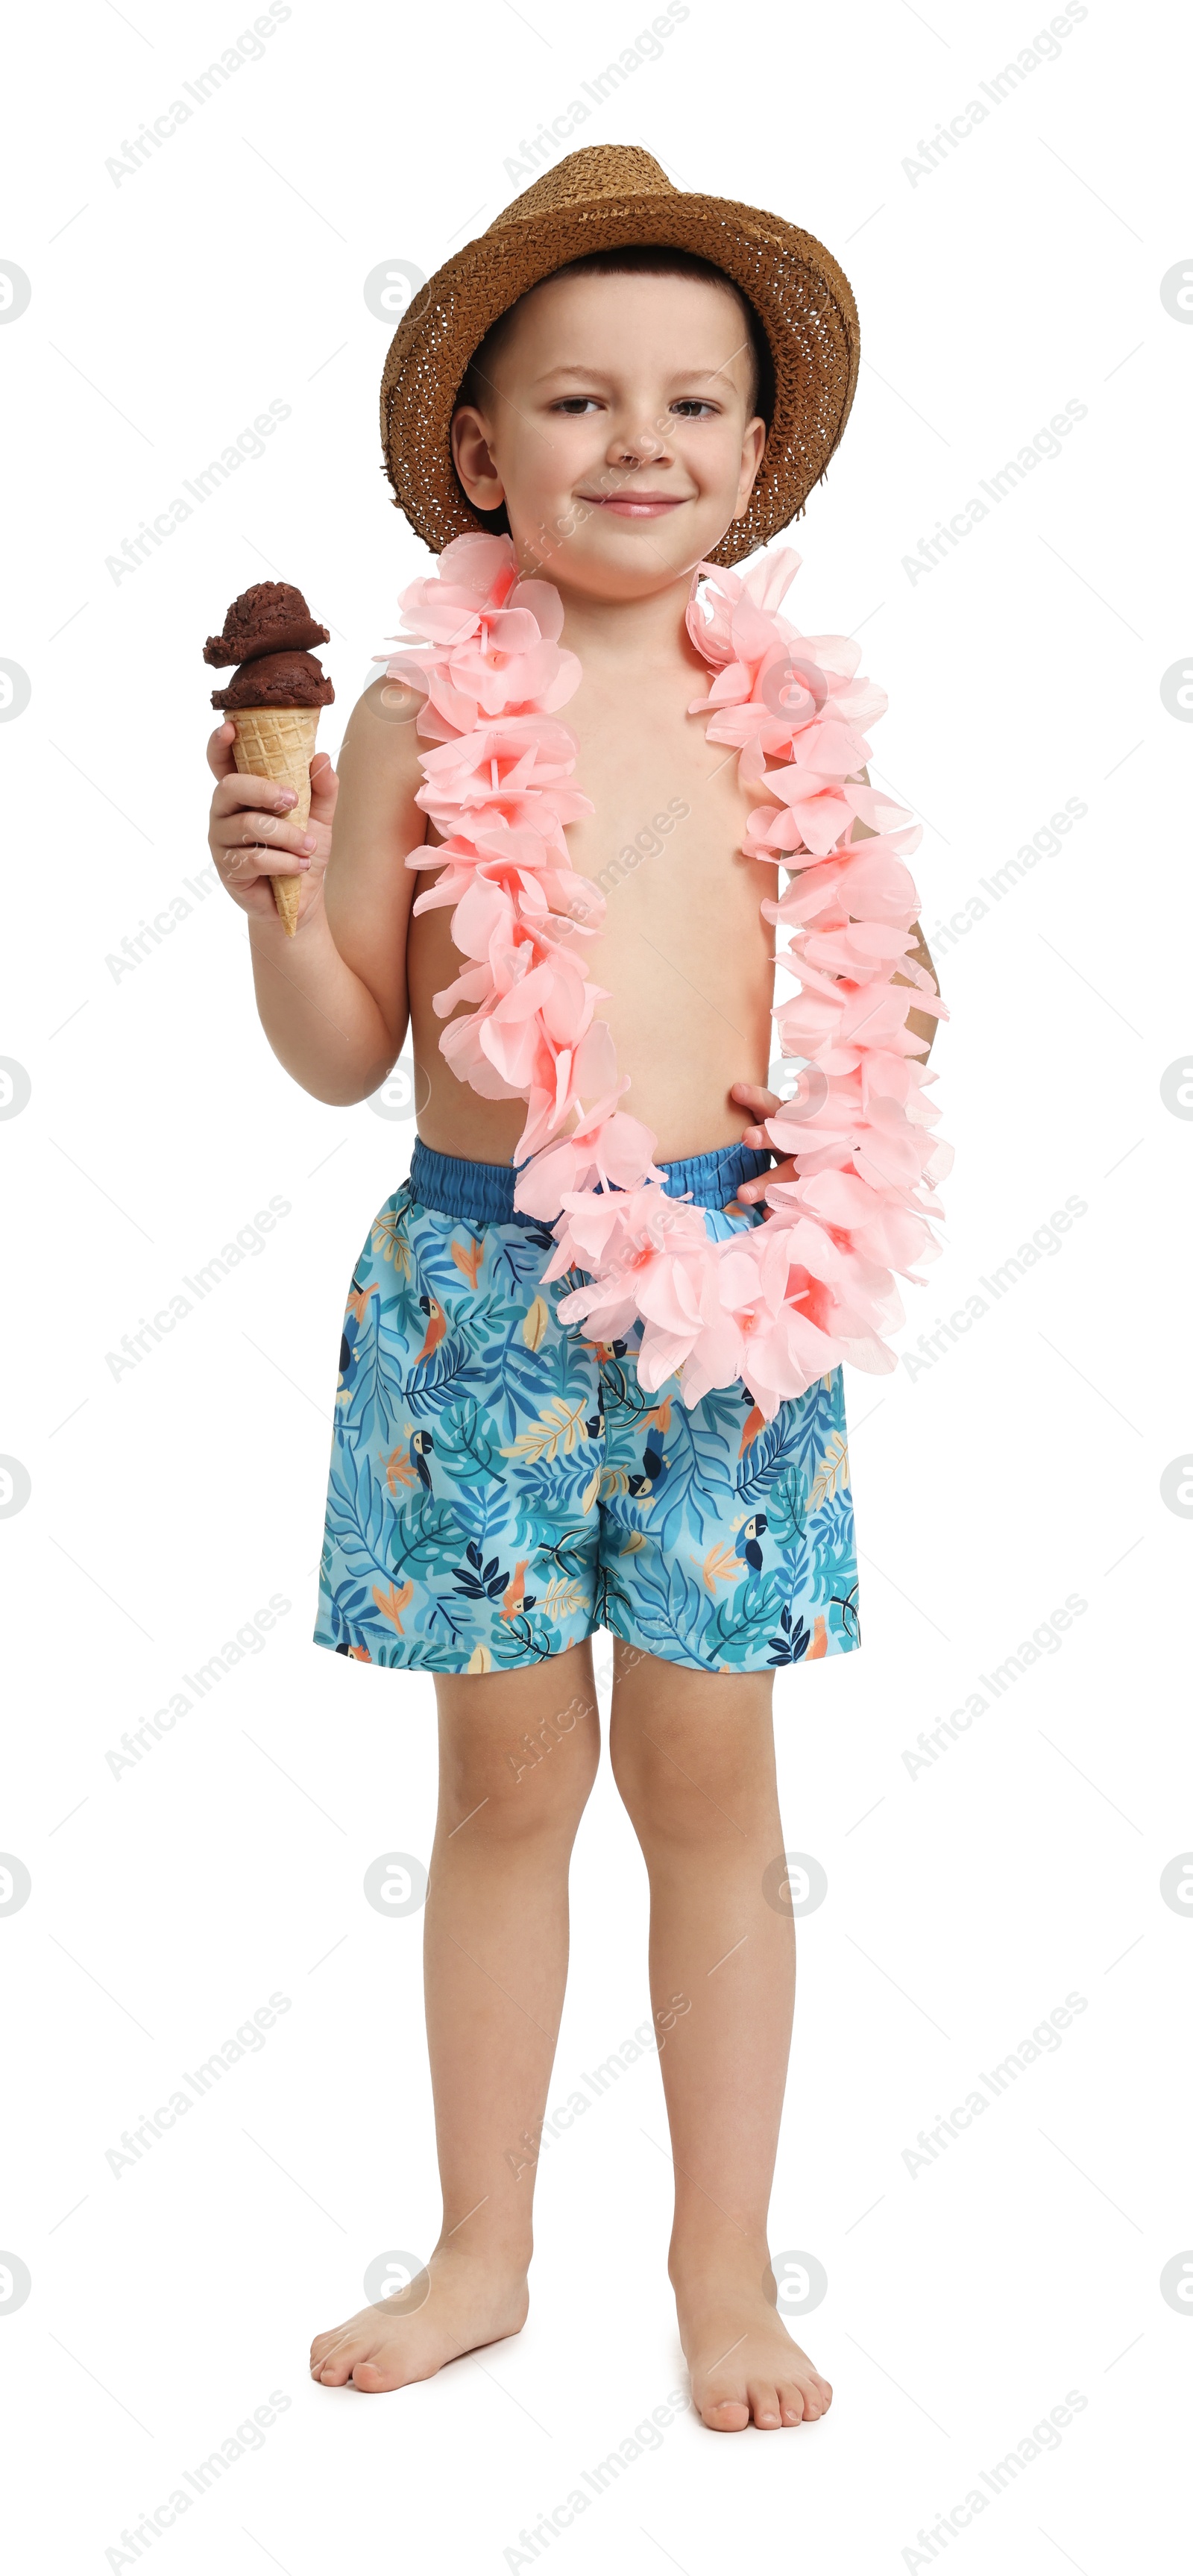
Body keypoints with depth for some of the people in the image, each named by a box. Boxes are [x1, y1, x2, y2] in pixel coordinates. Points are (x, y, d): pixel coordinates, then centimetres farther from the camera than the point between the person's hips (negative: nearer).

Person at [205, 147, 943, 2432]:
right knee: (509, 1776, 12)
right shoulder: (433, 713, -1)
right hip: (479, 1275, 0)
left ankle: (726, 2268, 25)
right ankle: (484, 2255, 29)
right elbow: (343, 1051, 3)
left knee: (706, 1781, 8)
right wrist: (275, 893, -14)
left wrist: (885, 1027, -7)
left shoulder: (789, 708, 2)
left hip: (726, 1273, 0)